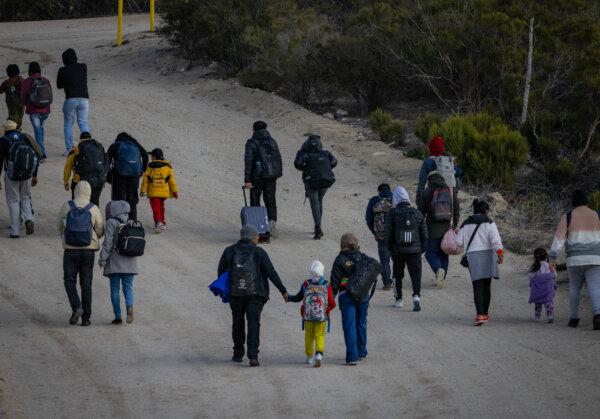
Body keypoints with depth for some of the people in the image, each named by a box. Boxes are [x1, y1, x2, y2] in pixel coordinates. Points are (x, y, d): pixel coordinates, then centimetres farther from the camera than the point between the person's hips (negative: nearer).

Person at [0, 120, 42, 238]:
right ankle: (28, 219, -5)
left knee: (13, 201, 6)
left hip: (11, 174, -3)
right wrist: (35, 175, 19)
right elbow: (36, 156, 12)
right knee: (25, 197, 21)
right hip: (27, 174, 3)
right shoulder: (25, 138, 12)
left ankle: (15, 231, 2)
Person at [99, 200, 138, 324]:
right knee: (128, 286, 8)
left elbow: (108, 243, -12)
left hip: (115, 263, -4)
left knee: (115, 289, 3)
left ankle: (118, 316, 0)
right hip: (130, 263, 4)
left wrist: (102, 258, -9)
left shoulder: (111, 223, -7)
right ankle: (129, 307, -19)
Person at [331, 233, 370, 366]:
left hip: (346, 296, -4)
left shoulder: (340, 260, -8)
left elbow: (334, 281, -8)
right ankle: (361, 352, 30)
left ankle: (352, 357, -9)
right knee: (361, 324, 18)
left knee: (349, 326, -3)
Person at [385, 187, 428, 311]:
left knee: (398, 275, 14)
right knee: (416, 274, 0)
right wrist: (422, 248, 14)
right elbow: (424, 234, 6)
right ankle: (416, 295, -22)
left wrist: (390, 249, 8)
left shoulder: (392, 214, -5)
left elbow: (388, 234, -4)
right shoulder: (417, 213, 3)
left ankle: (399, 299, 18)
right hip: (415, 250, 1)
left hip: (398, 250, -1)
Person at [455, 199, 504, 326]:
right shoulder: (489, 223, 0)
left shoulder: (466, 224, 7)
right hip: (487, 254, 0)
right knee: (486, 286, 14)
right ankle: (485, 313, 22)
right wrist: (500, 253, -20)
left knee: (477, 286, -5)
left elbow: (459, 242, 8)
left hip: (472, 256, 0)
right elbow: (495, 239, -13)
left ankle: (480, 315, -20)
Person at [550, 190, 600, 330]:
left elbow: (559, 238, -6)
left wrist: (552, 258, -8)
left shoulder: (568, 217, 2)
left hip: (575, 259, 0)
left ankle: (574, 318, 20)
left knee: (574, 288, 18)